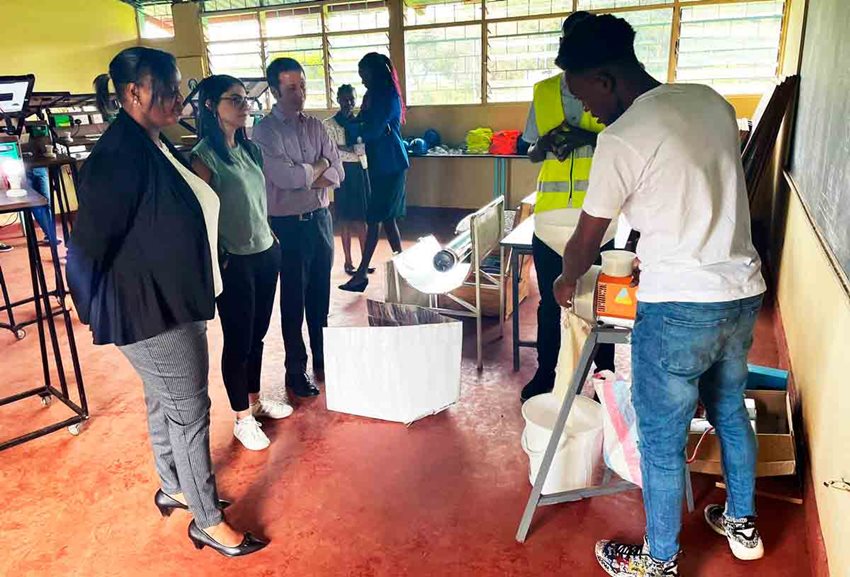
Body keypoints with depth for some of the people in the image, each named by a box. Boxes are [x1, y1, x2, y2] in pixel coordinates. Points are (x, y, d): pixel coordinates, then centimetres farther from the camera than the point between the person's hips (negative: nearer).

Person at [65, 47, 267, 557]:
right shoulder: (120, 156, -23)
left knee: (165, 402, 22)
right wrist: (99, 309, -8)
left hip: (176, 300, 9)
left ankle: (174, 488, 42)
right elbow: (89, 245, -21)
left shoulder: (157, 146, 5)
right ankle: (208, 522, 19)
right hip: (151, 309, -9)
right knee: (189, 411, 2)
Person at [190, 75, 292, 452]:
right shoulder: (205, 156, -13)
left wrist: (270, 237, 14)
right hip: (234, 262, -7)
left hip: (265, 253, 7)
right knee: (238, 341, 5)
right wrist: (217, 261, -11)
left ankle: (255, 400, 36)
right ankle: (242, 419, 21)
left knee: (257, 334, 18)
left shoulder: (249, 149, 10)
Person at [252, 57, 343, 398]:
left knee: (320, 294, 15)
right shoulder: (266, 131, -9)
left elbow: (337, 173, 0)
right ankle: (296, 370, 19)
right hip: (289, 224, -5)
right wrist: (320, 166, -6)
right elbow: (286, 177, -21)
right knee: (294, 300, 5)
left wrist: (305, 176, -15)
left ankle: (322, 359, 32)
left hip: (320, 217, 5)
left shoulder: (315, 126, 7)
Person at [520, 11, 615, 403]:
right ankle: (545, 375, 26)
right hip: (549, 215, 3)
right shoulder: (543, 92, 9)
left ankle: (607, 378, 21)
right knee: (549, 301, 11)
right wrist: (547, 143, -9)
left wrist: (590, 137, -19)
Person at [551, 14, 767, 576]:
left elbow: (587, 240, -4)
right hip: (743, 293, 8)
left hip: (679, 308, -8)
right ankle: (742, 523, 47)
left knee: (661, 440, 9)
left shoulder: (621, 139, -16)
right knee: (730, 412, 26)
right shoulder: (712, 101, 6)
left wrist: (567, 280, 16)